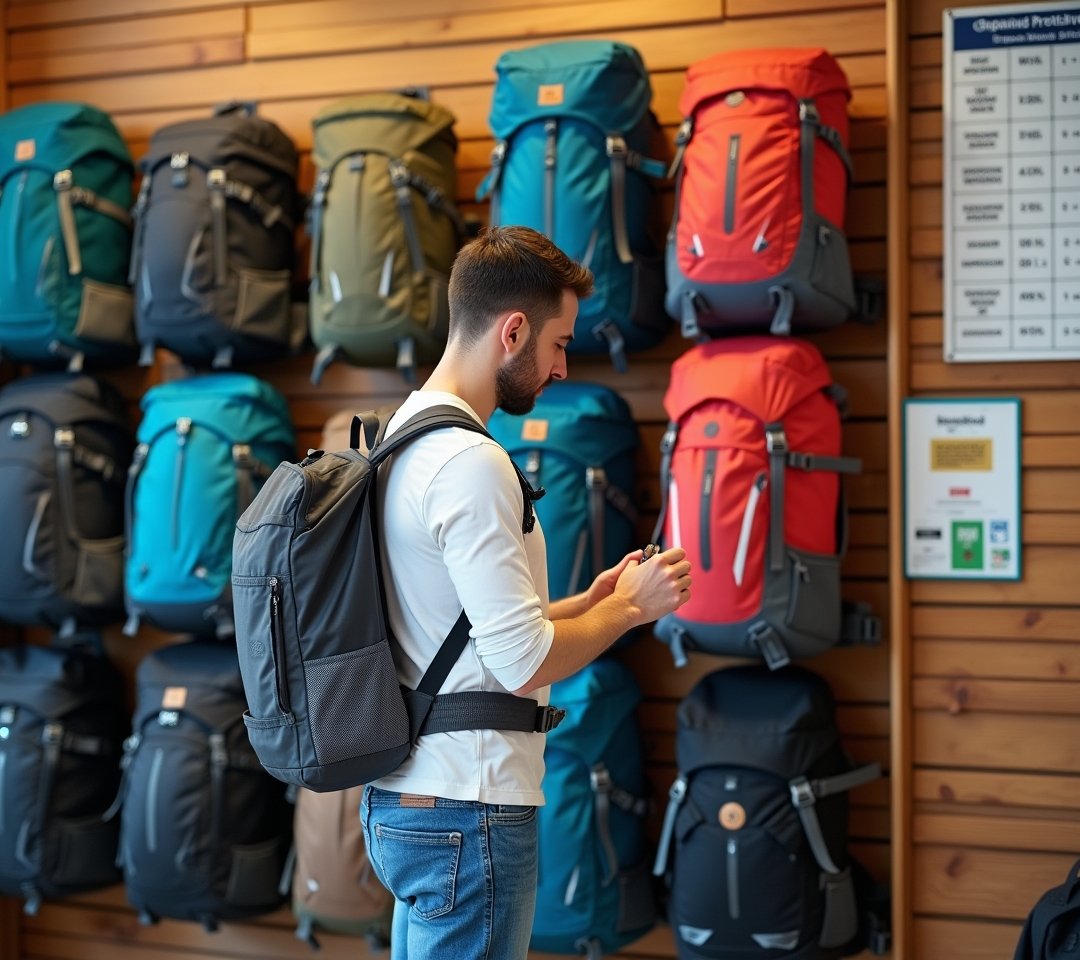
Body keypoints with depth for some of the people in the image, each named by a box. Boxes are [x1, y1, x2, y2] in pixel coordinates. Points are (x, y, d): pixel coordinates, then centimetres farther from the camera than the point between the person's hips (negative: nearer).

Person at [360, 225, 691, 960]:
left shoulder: (403, 442, 12)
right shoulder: (470, 463, -18)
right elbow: (524, 663, -21)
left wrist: (589, 601, 14)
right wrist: (630, 607, -5)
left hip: (404, 800, 10)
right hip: (468, 813, -10)